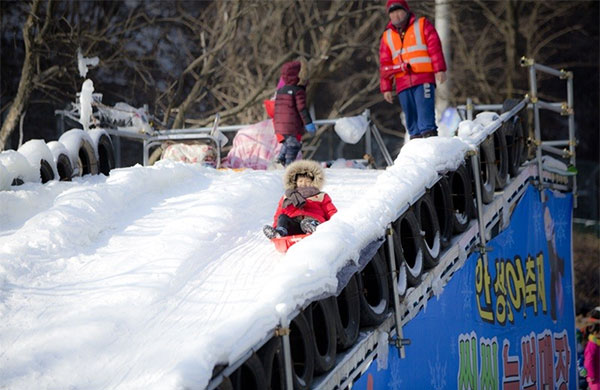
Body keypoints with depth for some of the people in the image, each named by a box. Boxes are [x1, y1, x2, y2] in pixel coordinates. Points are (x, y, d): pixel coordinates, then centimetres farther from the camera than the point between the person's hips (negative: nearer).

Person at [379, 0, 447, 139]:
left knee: (425, 111, -16)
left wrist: (439, 70, -10)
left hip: (424, 79, -4)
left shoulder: (422, 25, 10)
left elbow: (435, 48, 1)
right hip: (403, 84, 4)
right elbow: (385, 64, 18)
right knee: (410, 116, 2)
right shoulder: (387, 37, 19)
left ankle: (428, 133, -21)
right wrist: (386, 88, 12)